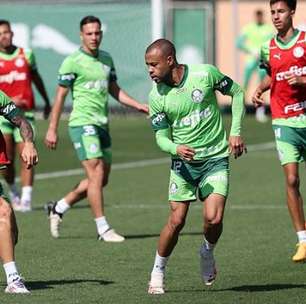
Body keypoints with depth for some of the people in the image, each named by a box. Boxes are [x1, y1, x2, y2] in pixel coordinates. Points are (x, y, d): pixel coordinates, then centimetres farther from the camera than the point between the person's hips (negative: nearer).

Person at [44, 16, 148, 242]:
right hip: (83, 123, -8)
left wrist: (139, 106, 8)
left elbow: (114, 90, 21)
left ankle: (59, 208, 24)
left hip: (102, 125, 8)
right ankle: (103, 229, -7)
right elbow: (60, 96, -7)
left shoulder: (106, 59, 13)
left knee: (101, 179, 10)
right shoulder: (73, 62, -8)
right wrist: (52, 129, -8)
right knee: (96, 175, -12)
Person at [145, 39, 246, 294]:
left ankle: (208, 252, 18)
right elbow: (162, 137, -2)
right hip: (183, 162, 1)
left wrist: (236, 132, -2)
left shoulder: (205, 74, -11)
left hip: (216, 159, -1)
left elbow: (237, 92, 4)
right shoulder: (156, 96, -6)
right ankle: (158, 272, 14)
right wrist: (176, 149, -25)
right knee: (176, 220, -6)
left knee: (214, 218, -15)